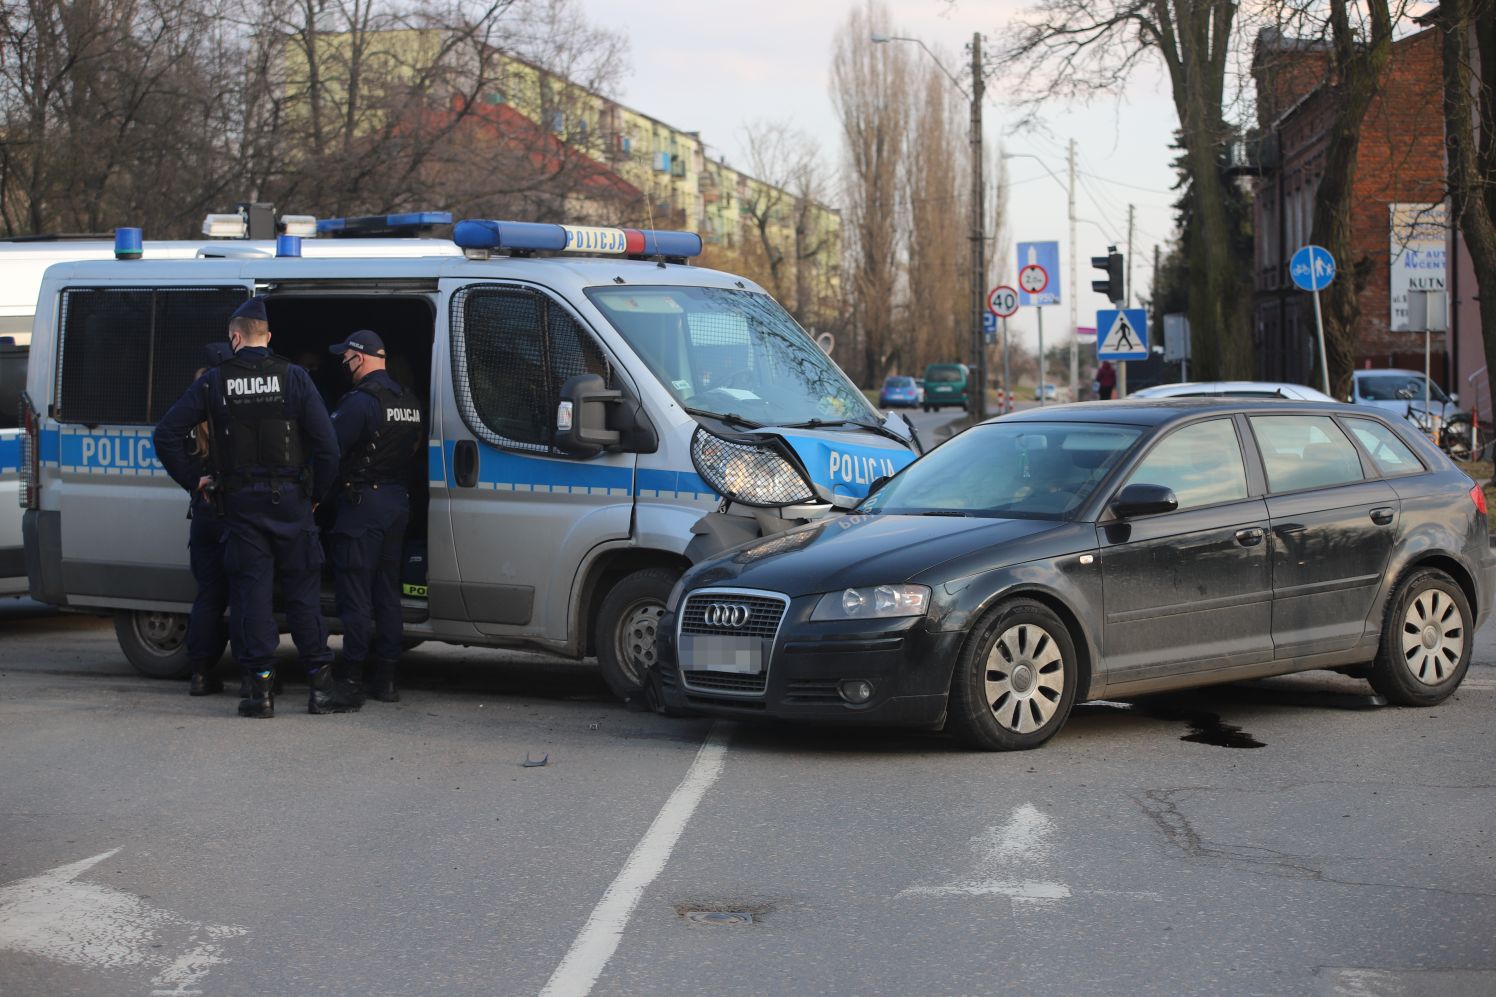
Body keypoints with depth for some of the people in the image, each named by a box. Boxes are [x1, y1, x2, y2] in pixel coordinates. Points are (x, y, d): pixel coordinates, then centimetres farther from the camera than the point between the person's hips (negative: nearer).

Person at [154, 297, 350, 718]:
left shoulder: (214, 382, 0)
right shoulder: (293, 377, -3)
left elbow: (167, 434, -1)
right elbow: (326, 442, -9)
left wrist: (192, 480, 9)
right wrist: (317, 493, 4)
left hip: (241, 504, 0)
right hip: (289, 501, 0)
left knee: (251, 591, 3)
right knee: (303, 592, 5)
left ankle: (261, 687, -2)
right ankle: (320, 686, 3)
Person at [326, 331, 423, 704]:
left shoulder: (361, 401, -16)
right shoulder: (411, 401, 10)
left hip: (362, 504, -8)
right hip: (398, 502, 8)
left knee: (356, 593, -3)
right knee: (388, 592, 11)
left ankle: (352, 676, -3)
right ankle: (385, 678, 12)